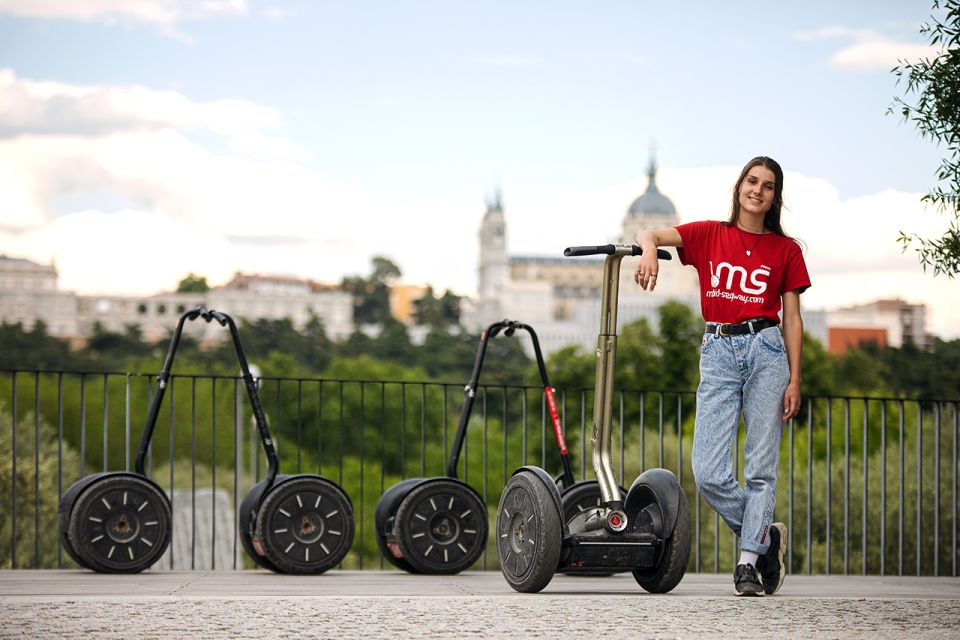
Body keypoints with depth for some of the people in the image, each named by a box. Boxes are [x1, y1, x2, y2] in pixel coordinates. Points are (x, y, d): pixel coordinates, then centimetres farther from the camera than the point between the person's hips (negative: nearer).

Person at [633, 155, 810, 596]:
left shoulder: (786, 250, 9)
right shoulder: (708, 235, 10)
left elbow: (792, 320, 7)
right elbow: (649, 234, -2)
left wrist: (795, 379, 0)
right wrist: (649, 250, -26)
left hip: (765, 350, -1)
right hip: (719, 352, 1)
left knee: (761, 467, -4)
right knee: (707, 473, -8)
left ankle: (748, 560, 3)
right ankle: (765, 535, 13)